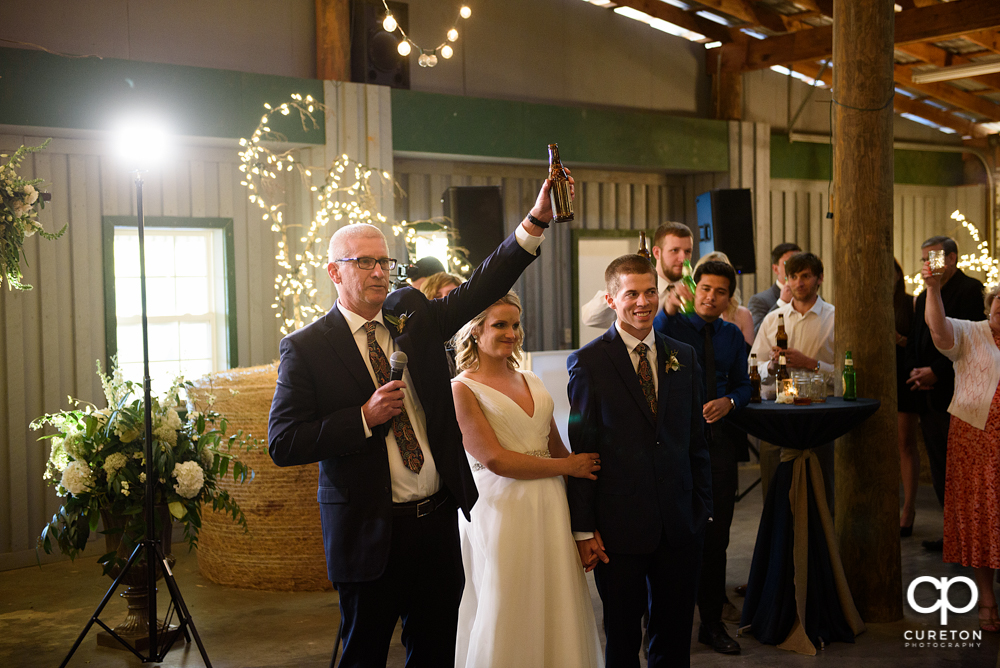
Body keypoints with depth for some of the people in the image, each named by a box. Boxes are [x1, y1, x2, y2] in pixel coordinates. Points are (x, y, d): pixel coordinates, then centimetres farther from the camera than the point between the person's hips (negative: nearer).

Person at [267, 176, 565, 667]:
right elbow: (283, 444, -12)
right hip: (369, 532, -4)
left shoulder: (413, 314, 7)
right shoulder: (306, 347, -7)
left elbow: (481, 289, -2)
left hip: (438, 520, 5)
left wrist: (536, 221, -12)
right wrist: (365, 418, -21)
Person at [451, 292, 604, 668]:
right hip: (501, 513, -6)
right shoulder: (461, 389, -6)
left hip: (551, 510, 6)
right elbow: (495, 460, -12)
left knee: (557, 615, 10)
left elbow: (557, 447, 13)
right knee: (507, 625, 4)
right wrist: (568, 466, -5)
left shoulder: (531, 382, 13)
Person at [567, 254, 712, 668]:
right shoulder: (588, 363, -6)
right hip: (619, 527, -4)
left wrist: (702, 509, 7)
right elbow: (581, 448, -6)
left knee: (675, 634, 14)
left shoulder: (683, 357, 8)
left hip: (680, 525, 4)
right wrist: (583, 529, -7)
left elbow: (696, 440, 11)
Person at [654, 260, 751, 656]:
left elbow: (743, 385, 16)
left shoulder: (733, 336, 12)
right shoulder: (671, 325, -2)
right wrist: (668, 310, -38)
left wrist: (730, 401, -6)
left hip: (720, 441, 4)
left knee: (716, 537, 10)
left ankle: (712, 624, 22)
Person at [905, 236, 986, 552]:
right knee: (940, 468, 10)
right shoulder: (923, 298, 18)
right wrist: (915, 372, 0)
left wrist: (936, 372, -17)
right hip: (929, 396, 8)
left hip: (956, 394, -8)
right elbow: (914, 343, 19)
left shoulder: (969, 289, -7)